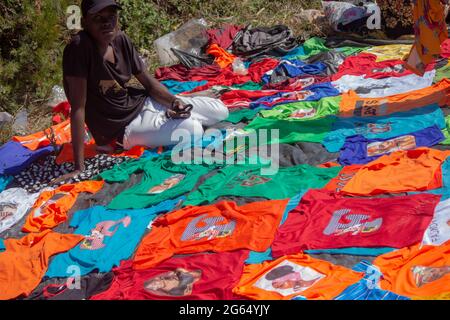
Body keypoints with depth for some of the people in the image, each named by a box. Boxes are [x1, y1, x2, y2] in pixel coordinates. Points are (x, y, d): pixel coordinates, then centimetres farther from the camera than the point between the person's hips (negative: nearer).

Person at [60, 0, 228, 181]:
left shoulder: (121, 39, -7)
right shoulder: (79, 47, -26)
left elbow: (148, 81, 5)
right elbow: (78, 107, -28)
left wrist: (174, 101, -16)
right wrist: (79, 168, -29)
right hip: (122, 126, -6)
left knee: (220, 112, -1)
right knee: (193, 129, -22)